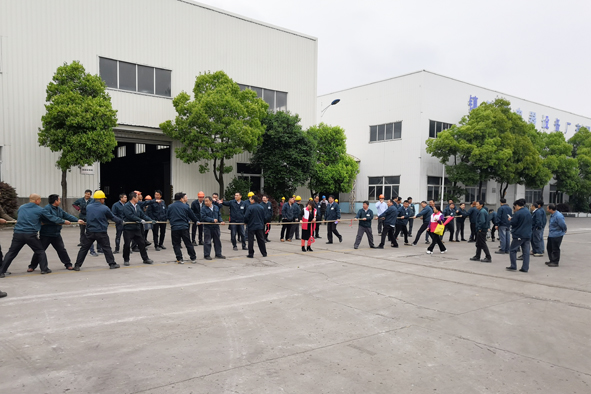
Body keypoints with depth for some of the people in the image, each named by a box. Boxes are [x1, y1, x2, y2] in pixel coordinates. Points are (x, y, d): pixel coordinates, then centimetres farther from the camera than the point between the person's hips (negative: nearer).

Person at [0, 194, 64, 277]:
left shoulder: (21, 207, 11)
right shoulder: (40, 210, -2)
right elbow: (52, 218, 4)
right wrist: (64, 221, 16)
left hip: (18, 233, 4)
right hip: (30, 235, -4)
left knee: (12, 252, 11)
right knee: (40, 251, 13)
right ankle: (44, 269, 12)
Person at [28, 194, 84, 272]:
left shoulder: (59, 209, 9)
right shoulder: (47, 208, -17)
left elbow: (67, 215, 4)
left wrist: (77, 220, -9)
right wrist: (63, 221, -26)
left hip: (56, 234, 6)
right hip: (46, 234, -6)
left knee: (62, 250, 8)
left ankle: (68, 264, 16)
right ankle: (32, 266, 17)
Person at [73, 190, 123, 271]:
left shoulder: (88, 207, 2)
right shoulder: (105, 208, -8)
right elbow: (113, 217, 5)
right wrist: (121, 221, 23)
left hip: (90, 232, 3)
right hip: (101, 232, -3)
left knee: (84, 248, 9)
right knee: (107, 248, 7)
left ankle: (77, 266, 10)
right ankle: (112, 264, 11)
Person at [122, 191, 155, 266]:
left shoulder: (138, 206, 11)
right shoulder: (127, 206, -13)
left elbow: (143, 215, 10)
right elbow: (130, 216, -23)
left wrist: (151, 220, -2)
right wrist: (140, 220, -23)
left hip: (137, 228, 7)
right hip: (128, 229, -7)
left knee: (142, 243, 9)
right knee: (127, 244, 0)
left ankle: (145, 259, 18)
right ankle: (126, 260, 15)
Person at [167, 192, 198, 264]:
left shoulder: (170, 206, 2)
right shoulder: (185, 206, 0)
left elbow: (167, 217, 11)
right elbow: (192, 215, 10)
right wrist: (196, 221, 28)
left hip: (174, 228, 0)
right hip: (184, 227, 0)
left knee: (176, 244, 9)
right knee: (188, 243, 9)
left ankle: (179, 259, 3)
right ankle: (193, 258, 14)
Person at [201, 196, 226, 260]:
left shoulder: (216, 207, 8)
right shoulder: (204, 209, -6)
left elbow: (219, 215, 13)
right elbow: (204, 217, -16)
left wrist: (221, 221, -4)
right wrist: (212, 220, -20)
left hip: (216, 227, 5)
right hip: (207, 227, -4)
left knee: (217, 241, 11)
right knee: (207, 242, -2)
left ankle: (218, 254, 21)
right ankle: (206, 255, 6)